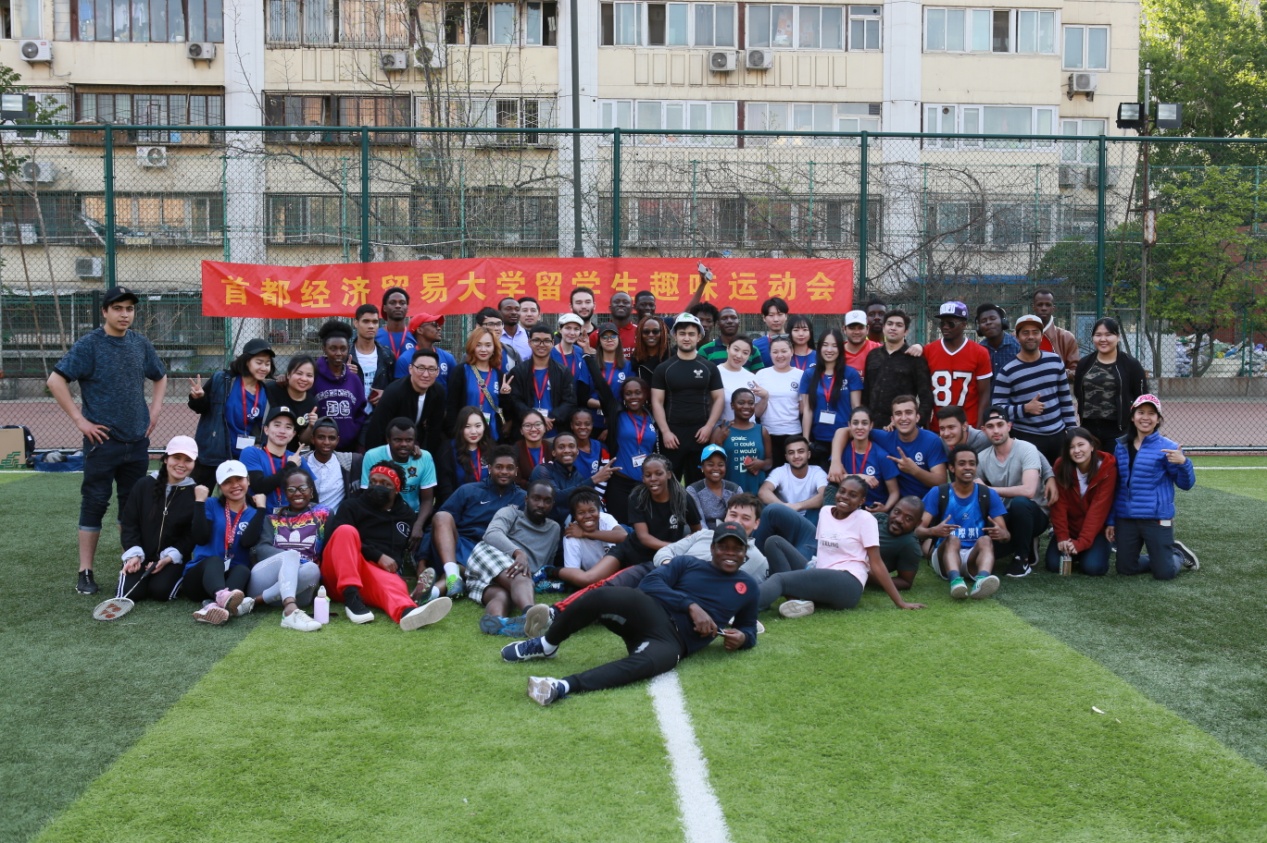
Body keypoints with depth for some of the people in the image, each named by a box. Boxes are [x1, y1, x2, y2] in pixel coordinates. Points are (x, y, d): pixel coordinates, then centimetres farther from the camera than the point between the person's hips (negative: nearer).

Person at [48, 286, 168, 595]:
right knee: (95, 503, -1)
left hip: (137, 440, 5)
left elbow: (160, 377, 24)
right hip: (103, 439, -5)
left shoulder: (140, 344, 9)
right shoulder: (88, 345, -6)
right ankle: (85, 573, 5)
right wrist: (80, 420, -13)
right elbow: (56, 381, -11)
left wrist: (155, 410, 11)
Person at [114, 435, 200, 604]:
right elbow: (128, 523, 1)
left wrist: (169, 558, -16)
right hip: (141, 556, 2)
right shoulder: (143, 485, 0)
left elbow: (192, 535, -5)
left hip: (173, 558, -1)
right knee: (130, 592, -20)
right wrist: (133, 554, -12)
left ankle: (176, 578, 10)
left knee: (160, 591, -27)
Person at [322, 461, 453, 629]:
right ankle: (351, 598, -43)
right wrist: (378, 556, -14)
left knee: (393, 583, -38)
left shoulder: (407, 515, 20)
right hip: (338, 575, -1)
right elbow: (336, 538, -6)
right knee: (347, 531, -30)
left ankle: (407, 612, -76)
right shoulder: (353, 506, 8)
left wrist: (422, 574, 0)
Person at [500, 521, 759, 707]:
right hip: (652, 613, 0)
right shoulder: (686, 563, 14)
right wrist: (691, 606, -13)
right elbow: (650, 584, -1)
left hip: (673, 643, 0)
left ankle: (563, 687, -53)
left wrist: (741, 637, 4)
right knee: (600, 596, -33)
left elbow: (749, 628, 29)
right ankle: (545, 645, -9)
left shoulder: (747, 587, 20)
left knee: (648, 662, -40)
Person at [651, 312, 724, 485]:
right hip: (673, 433, -1)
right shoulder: (664, 368, 4)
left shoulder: (709, 368, 7)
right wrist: (665, 431, -9)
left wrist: (709, 427, -5)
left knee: (698, 482, 6)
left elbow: (718, 399, 7)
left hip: (701, 433, 1)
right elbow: (657, 402, 1)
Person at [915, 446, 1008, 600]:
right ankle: (955, 580, -63)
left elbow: (1005, 532, 2)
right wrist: (934, 531, -31)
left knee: (985, 540, -31)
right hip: (945, 555, -1)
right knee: (952, 539, -33)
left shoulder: (989, 495, 8)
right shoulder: (937, 493, 3)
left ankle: (982, 579, -62)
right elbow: (918, 530, -6)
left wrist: (1001, 534, -25)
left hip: (975, 556, 1)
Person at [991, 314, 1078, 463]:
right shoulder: (1007, 372, -8)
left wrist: (1071, 429, 10)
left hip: (1058, 435, 4)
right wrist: (1025, 408, -24)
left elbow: (1066, 398, 12)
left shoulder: (1055, 361, 5)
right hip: (1026, 439, -4)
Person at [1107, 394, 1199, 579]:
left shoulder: (1167, 447, -7)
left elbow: (1186, 484, -6)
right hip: (1126, 519, 4)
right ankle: (1160, 558, 36)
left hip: (1157, 519, -4)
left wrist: (1183, 463, -26)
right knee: (1125, 569, 9)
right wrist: (1111, 521, 11)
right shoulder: (1121, 446, 5)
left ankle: (1179, 555, 32)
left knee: (1164, 573, -1)